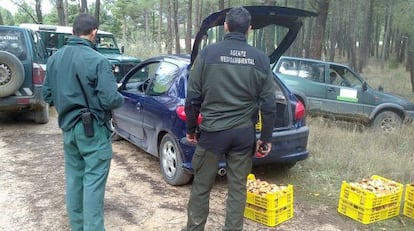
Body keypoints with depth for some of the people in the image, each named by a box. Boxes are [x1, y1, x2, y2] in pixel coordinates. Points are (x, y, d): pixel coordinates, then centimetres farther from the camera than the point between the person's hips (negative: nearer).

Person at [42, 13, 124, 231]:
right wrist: (121, 98, 1)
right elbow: (110, 100, -21)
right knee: (93, 181, 0)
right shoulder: (97, 61, -18)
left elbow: (47, 94, 10)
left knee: (73, 179, 17)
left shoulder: (54, 58, 4)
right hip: (93, 129, -7)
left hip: (68, 127, 7)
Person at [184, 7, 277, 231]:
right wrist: (266, 137, 10)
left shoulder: (208, 53, -5)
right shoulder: (260, 59, 1)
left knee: (201, 187, 13)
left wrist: (190, 129, 9)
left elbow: (193, 97, -4)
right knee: (237, 189, 13)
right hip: (244, 133, 2)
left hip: (212, 131, -2)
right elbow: (268, 104, 1)